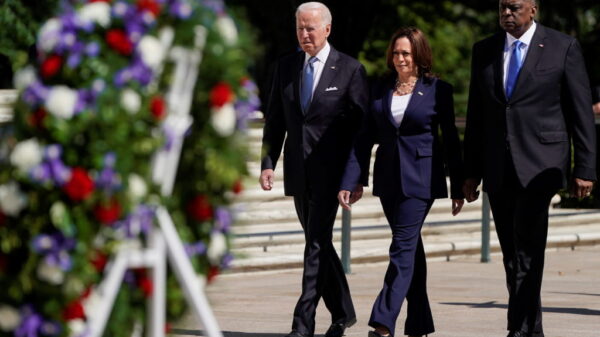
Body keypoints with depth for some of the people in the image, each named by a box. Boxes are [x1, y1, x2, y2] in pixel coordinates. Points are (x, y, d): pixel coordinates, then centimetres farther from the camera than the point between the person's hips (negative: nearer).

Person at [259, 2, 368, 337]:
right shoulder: (286, 66, 9)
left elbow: (362, 126, -5)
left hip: (330, 171, -5)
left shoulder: (350, 70, -4)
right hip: (298, 171, 5)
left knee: (317, 243, -11)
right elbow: (275, 120, 12)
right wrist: (268, 163, 1)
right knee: (318, 243, 12)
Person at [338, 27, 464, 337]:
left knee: (403, 246, -12)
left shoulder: (437, 90, -2)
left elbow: (450, 140, 1)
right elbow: (365, 138, 8)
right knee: (410, 248, 10)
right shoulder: (380, 90, 8)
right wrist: (350, 182, 0)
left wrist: (458, 188, 1)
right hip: (388, 179, 5)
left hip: (420, 179, -5)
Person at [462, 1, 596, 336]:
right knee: (512, 255, 7)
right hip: (498, 169, 5)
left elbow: (581, 111, -1)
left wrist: (585, 169, -5)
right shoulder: (484, 50, 11)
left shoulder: (563, 47, -1)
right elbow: (476, 115, 14)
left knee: (528, 253, -13)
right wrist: (472, 171, 12)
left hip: (539, 166, -5)